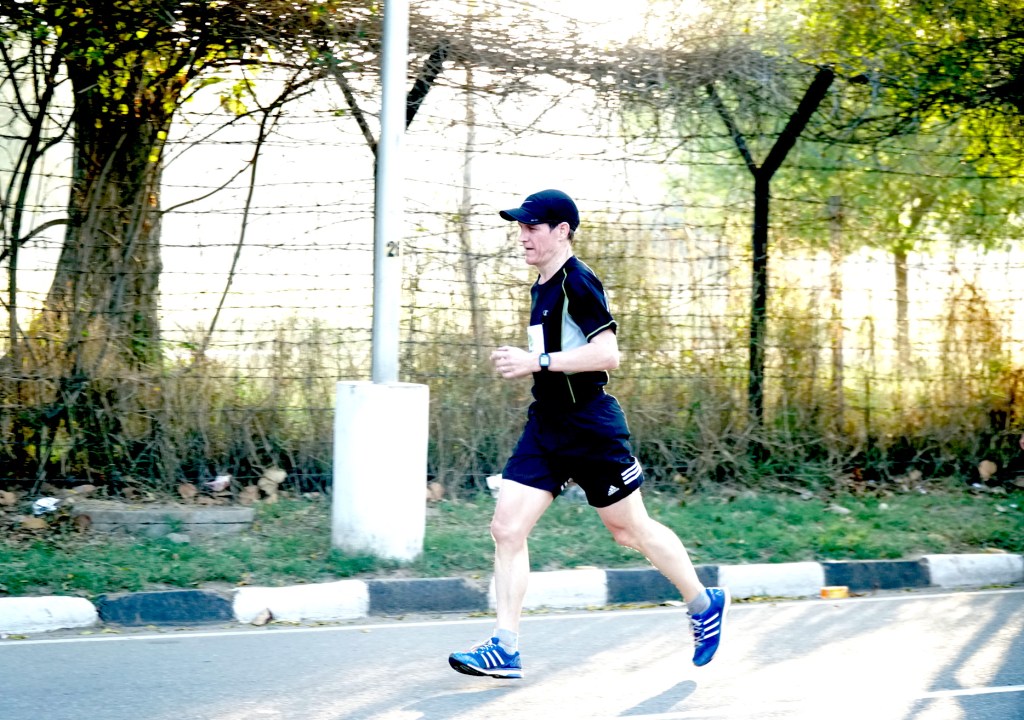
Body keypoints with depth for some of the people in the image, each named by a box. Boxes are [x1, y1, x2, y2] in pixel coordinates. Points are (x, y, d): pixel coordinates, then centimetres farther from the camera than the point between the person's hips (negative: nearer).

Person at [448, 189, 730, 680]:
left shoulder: (578, 282, -15)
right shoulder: (541, 288, 14)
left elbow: (607, 353, -24)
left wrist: (538, 362, -23)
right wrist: (524, 363, 12)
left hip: (589, 427, -9)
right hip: (545, 425, 9)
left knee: (630, 529, 5)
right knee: (506, 528, -3)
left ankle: (705, 604, 26)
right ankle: (504, 648, -3)